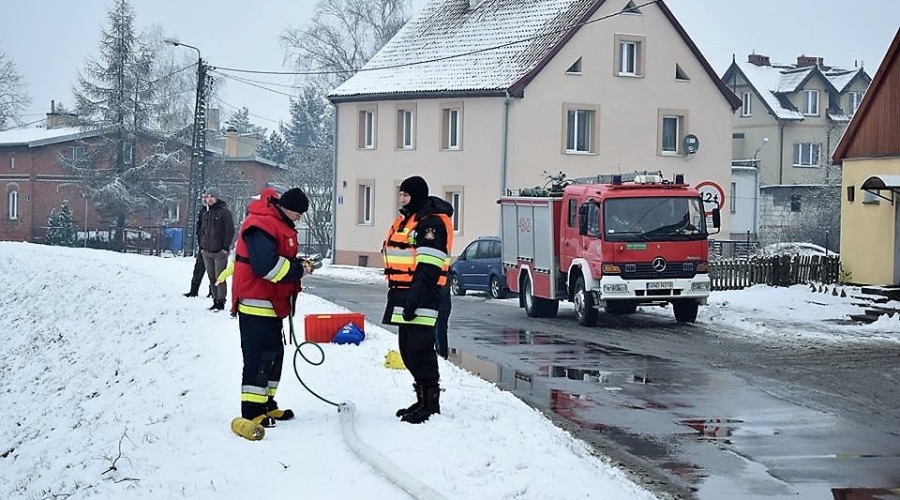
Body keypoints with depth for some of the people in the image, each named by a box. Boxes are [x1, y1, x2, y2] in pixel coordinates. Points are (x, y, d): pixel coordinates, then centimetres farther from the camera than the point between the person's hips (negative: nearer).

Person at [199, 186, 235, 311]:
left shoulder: (224, 211, -5)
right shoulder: (205, 213, 14)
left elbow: (230, 231, -8)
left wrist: (225, 247, -13)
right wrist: (202, 246, 12)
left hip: (220, 252, -7)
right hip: (207, 251, 7)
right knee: (212, 278, 9)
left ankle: (221, 302, -2)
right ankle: (215, 301, 15)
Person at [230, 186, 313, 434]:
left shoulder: (279, 223, 15)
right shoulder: (261, 225, -20)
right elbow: (267, 266, -28)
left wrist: (299, 264, 3)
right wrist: (299, 269, -17)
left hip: (271, 302, 11)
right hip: (256, 302, -11)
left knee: (273, 352, 17)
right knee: (259, 354, -10)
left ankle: (265, 404, 27)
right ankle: (252, 410, -7)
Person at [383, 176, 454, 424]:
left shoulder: (431, 223, -13)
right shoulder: (405, 221, 19)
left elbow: (428, 269, -20)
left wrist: (415, 300, -25)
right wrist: (396, 294, 23)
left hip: (422, 297, -11)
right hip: (404, 296, 11)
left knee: (420, 350, -10)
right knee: (408, 350, 14)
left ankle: (431, 402, -4)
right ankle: (422, 400, 23)